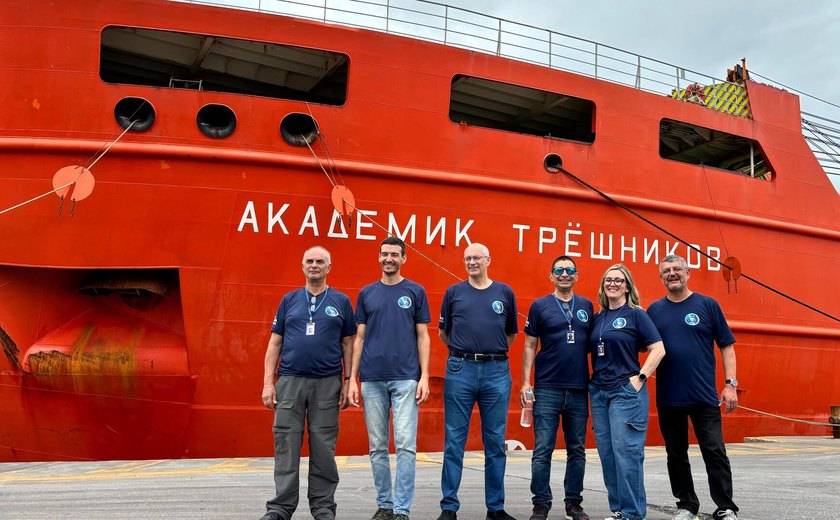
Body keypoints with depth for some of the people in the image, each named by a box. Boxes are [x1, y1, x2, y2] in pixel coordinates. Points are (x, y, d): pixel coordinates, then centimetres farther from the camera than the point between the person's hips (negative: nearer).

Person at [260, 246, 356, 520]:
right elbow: (275, 343, 8)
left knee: (323, 449, 4)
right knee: (286, 447, 1)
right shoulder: (289, 300, 10)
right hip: (290, 381, 1)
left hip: (327, 383, -1)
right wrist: (268, 382, 0)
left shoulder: (341, 302, 7)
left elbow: (348, 344, 7)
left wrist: (348, 381, -1)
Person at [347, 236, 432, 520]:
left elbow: (422, 337, 4)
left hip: (405, 379, -2)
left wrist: (424, 376, -6)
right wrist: (352, 379, 3)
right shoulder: (367, 293, 10)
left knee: (405, 444, -7)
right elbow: (360, 338, 10)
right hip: (372, 380, 3)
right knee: (377, 447, 8)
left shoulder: (415, 291, 4)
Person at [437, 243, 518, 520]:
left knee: (495, 442, 6)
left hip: (496, 372, 1)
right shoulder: (454, 292, 7)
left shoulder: (505, 292, 8)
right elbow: (443, 332, 15)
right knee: (454, 441, 1)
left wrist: (494, 353, 13)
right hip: (460, 371, -1)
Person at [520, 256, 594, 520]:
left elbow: (592, 344, 14)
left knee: (577, 450, 9)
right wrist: (525, 382, -5)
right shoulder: (540, 306, 1)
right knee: (542, 450, -1)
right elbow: (530, 346, 1)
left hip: (579, 389, 3)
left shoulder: (587, 306, 9)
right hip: (547, 389, -3)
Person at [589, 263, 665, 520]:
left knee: (626, 453, -7)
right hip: (599, 392, 6)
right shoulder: (597, 318, 12)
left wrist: (640, 378, -13)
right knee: (607, 454, 8)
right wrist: (591, 381, 7)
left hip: (626, 391, -6)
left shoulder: (636, 314, -3)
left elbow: (658, 349, -8)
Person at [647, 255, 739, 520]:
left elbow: (726, 346, 2)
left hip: (704, 396, -2)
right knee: (676, 455, 10)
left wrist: (730, 384, -6)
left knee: (715, 453, -2)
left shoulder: (707, 305, 2)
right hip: (668, 397, 3)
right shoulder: (654, 310, 8)